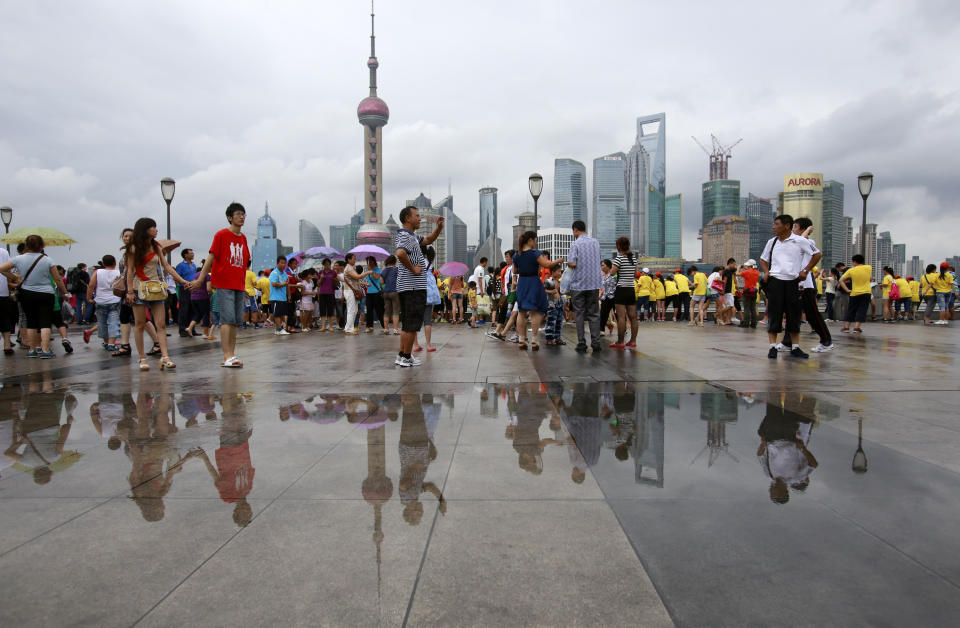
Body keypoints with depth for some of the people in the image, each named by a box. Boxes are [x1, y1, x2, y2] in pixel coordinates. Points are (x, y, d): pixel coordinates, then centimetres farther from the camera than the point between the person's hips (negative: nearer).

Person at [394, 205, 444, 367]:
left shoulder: (412, 236, 18)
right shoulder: (405, 236, -14)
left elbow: (428, 240, 32)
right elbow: (400, 253, -34)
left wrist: (439, 227, 16)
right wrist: (412, 269, -21)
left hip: (406, 287, 11)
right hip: (413, 287, -11)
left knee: (407, 323, 15)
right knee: (412, 324, -5)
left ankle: (402, 356, 21)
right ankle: (406, 358, 0)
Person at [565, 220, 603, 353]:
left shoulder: (575, 244, -10)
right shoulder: (595, 242, 8)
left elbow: (572, 264, -17)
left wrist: (567, 263, 4)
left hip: (578, 284, -4)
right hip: (594, 283, 4)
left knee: (580, 314, 3)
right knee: (594, 313, 8)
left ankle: (581, 344, 4)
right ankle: (596, 343, 5)